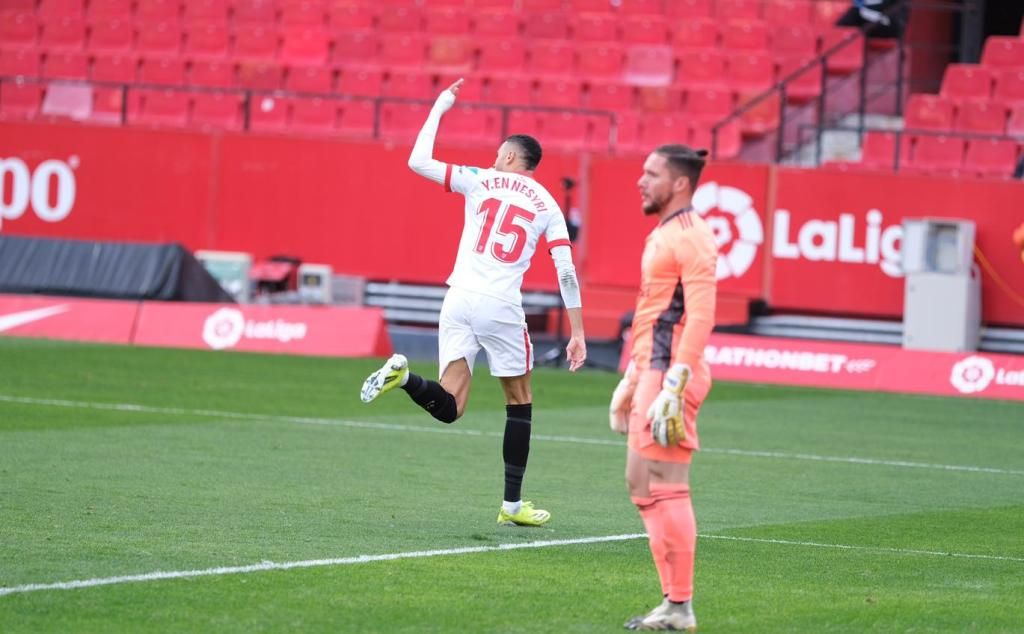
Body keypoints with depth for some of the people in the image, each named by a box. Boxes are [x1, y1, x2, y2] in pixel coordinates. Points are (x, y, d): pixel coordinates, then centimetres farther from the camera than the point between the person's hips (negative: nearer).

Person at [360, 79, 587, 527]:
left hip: (460, 300, 1)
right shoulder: (547, 206, 8)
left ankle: (403, 376, -31)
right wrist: (577, 333, 5)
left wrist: (440, 107, 18)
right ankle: (512, 504, 16)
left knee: (449, 407, 1)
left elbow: (418, 161, 7)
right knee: (520, 402, 17)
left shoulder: (479, 181, 8)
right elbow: (566, 272, 2)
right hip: (502, 306, -1)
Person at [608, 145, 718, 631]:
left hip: (671, 376, -11)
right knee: (641, 484, 12)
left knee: (666, 489, -9)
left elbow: (699, 317, -20)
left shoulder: (692, 238, -13)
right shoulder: (660, 235, 19)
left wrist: (673, 387, -25)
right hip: (650, 373, 11)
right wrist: (631, 380, 24)